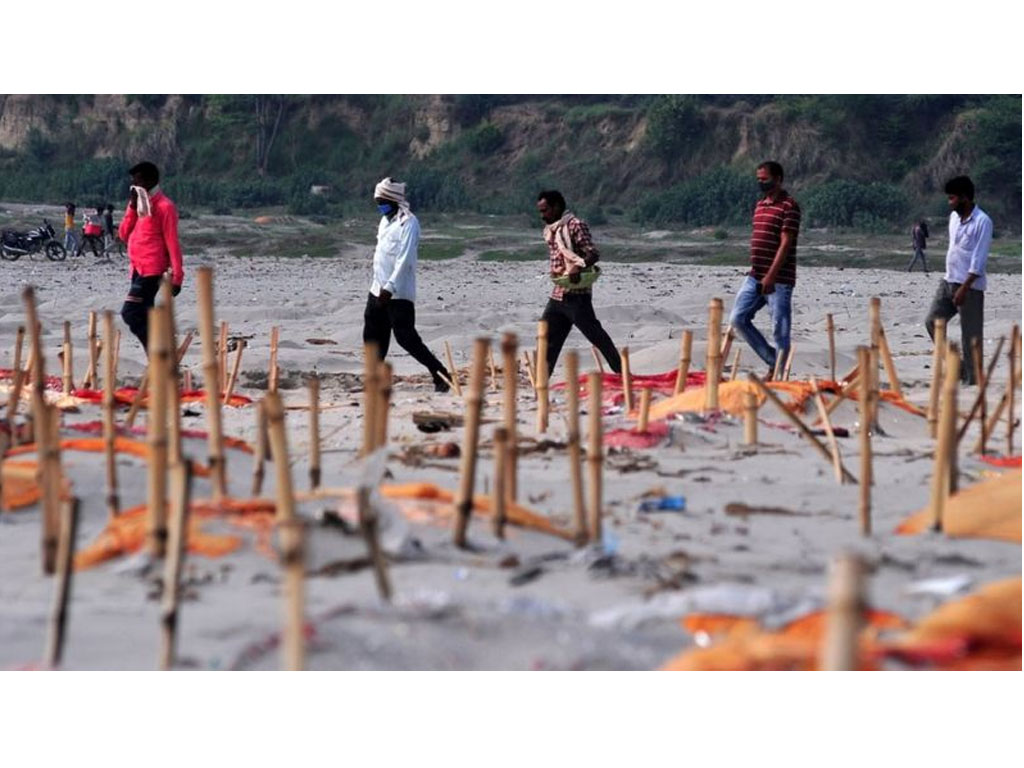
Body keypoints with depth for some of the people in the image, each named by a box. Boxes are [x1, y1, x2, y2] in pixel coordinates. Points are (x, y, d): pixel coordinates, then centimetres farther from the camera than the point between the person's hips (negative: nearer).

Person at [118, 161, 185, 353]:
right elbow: (124, 234, 11)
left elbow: (172, 243, -11)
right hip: (138, 269, 9)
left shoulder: (164, 206, -9)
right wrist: (132, 207, 0)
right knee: (143, 316, 9)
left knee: (131, 313, -16)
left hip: (151, 270, -9)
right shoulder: (139, 204, 16)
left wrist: (177, 276, -14)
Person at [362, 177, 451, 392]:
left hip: (399, 293, -9)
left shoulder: (408, 222, -14)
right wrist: (380, 287, 18)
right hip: (379, 291, 9)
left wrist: (390, 288, -26)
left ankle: (441, 375, -6)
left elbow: (405, 259, -21)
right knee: (373, 337, 9)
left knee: (405, 337, -11)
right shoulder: (385, 221, 15)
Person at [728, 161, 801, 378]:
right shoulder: (760, 205, 15)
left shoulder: (789, 206, -11)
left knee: (780, 331, -3)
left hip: (779, 279, -9)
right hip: (755, 277, 9)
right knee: (738, 319, 2)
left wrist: (771, 276, -23)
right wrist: (755, 271, 19)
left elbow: (785, 244, -17)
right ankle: (773, 360, 12)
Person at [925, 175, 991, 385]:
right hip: (948, 281, 8)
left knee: (970, 335, -4)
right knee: (932, 321, 1)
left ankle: (971, 380, 2)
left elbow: (978, 261, -18)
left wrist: (964, 288, -22)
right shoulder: (954, 217, 11)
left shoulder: (982, 222, -15)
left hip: (970, 286, -8)